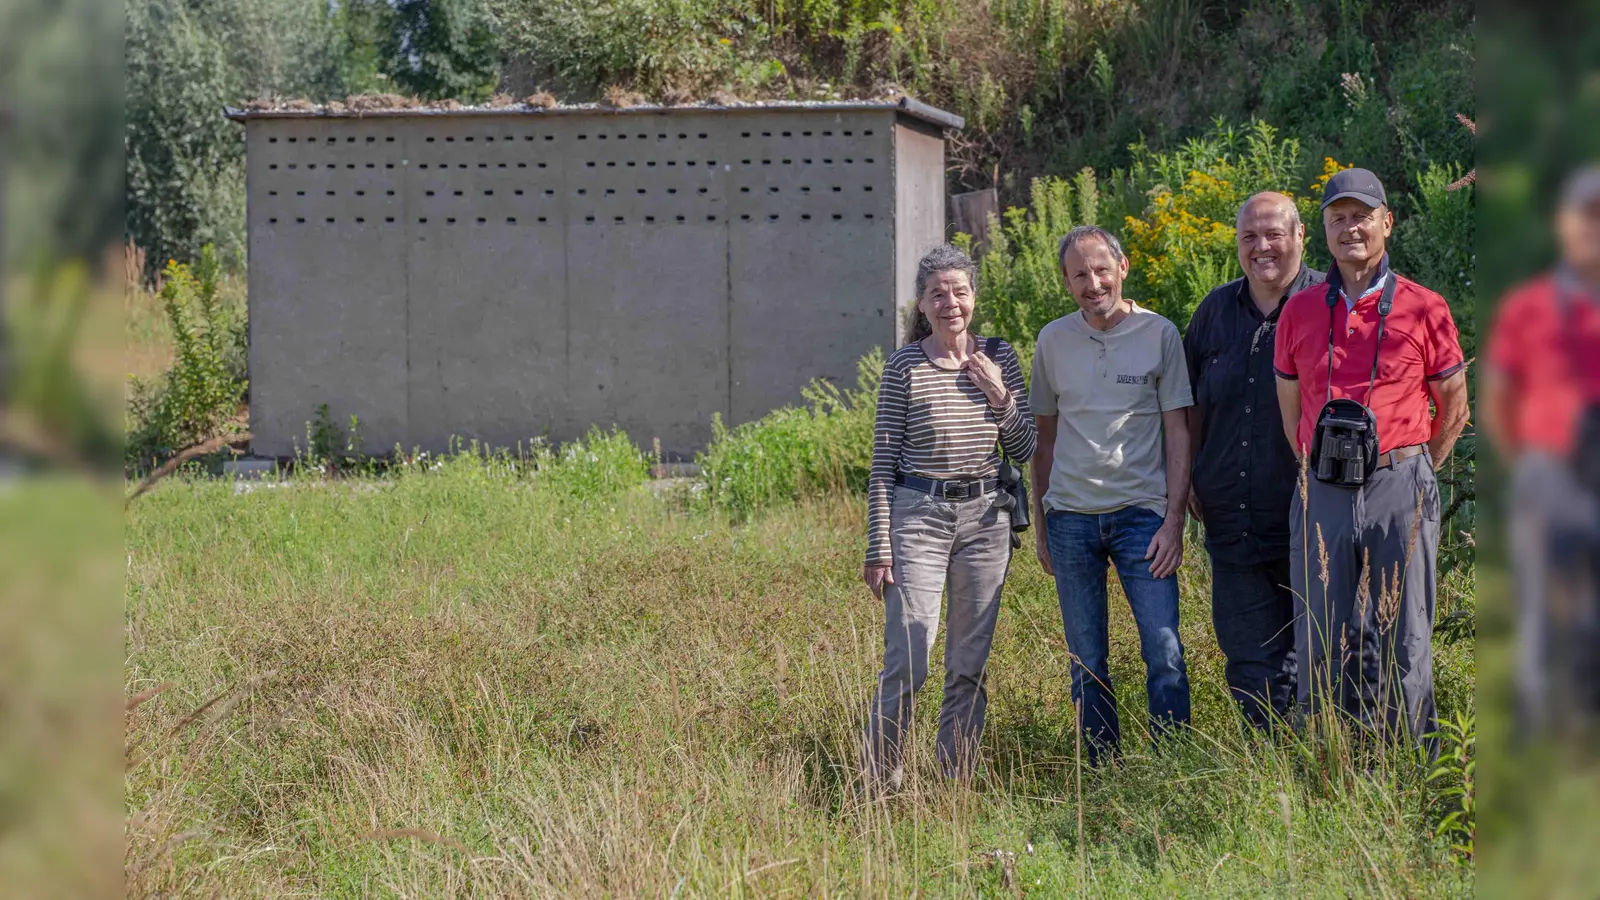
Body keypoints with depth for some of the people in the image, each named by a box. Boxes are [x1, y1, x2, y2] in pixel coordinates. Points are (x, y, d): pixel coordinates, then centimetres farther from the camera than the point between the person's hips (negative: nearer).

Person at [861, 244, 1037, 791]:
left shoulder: (999, 360, 8)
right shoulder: (904, 367, -1)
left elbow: (1024, 450, 10)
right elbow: (883, 462, -1)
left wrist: (1000, 396, -7)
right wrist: (879, 548, -5)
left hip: (984, 519, 3)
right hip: (918, 515, -3)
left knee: (970, 665, 6)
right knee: (907, 662, -10)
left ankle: (955, 780, 15)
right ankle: (879, 781, 3)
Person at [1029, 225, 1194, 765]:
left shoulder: (1159, 334, 1)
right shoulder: (1053, 341, 8)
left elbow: (1178, 433, 1)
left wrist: (1174, 520, -6)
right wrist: (1042, 527, 13)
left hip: (1142, 513, -2)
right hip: (1071, 516, 2)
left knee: (1165, 655, -10)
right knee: (1087, 664, 4)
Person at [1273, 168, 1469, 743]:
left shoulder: (1424, 309, 2)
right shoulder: (1299, 312, 9)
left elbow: (1453, 407, 10)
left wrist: (1412, 475, 10)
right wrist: (1320, 473, 13)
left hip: (1399, 490, -2)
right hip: (1321, 495, 2)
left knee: (1402, 644, 2)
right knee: (1321, 648, 4)